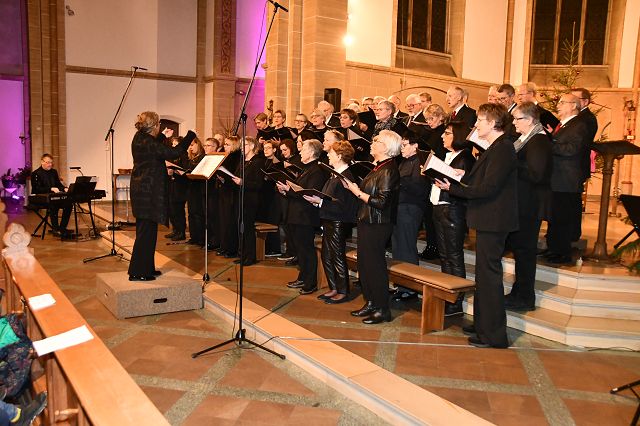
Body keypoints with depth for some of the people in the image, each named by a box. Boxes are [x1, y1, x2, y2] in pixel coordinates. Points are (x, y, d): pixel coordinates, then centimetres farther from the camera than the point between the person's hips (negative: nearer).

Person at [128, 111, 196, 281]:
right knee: (146, 231, -3)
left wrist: (162, 136, 30)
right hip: (149, 192, -10)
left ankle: (146, 268, 25)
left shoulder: (139, 138, 8)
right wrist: (190, 135, -10)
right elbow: (174, 152, -19)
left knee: (146, 230, 16)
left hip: (141, 189, 10)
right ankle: (138, 272, 2)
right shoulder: (149, 143, -20)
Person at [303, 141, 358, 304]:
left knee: (338, 257, 1)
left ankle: (343, 292, 14)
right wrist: (316, 200, 2)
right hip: (328, 221, 10)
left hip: (339, 223, -10)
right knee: (326, 255, 16)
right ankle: (333, 288, 28)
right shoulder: (335, 175, 14)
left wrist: (320, 202, -22)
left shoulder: (346, 177, -18)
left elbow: (342, 205, -24)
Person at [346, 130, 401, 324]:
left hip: (378, 225, -10)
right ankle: (370, 303, 26)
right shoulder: (378, 167, 14)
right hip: (366, 221, 10)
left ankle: (382, 309, 9)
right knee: (364, 263, 14)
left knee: (375, 265, -2)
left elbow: (381, 201, -22)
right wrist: (354, 187, 4)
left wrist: (358, 192, -16)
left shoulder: (388, 170, -16)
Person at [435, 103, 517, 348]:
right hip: (488, 220, 11)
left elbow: (487, 188, -24)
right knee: (484, 273, 17)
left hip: (493, 221, -11)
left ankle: (494, 335, 7)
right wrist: (462, 176, 5)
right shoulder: (496, 147, 15)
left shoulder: (502, 148, -17)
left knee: (490, 275, -3)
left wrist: (452, 188, -19)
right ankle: (483, 324, 30)